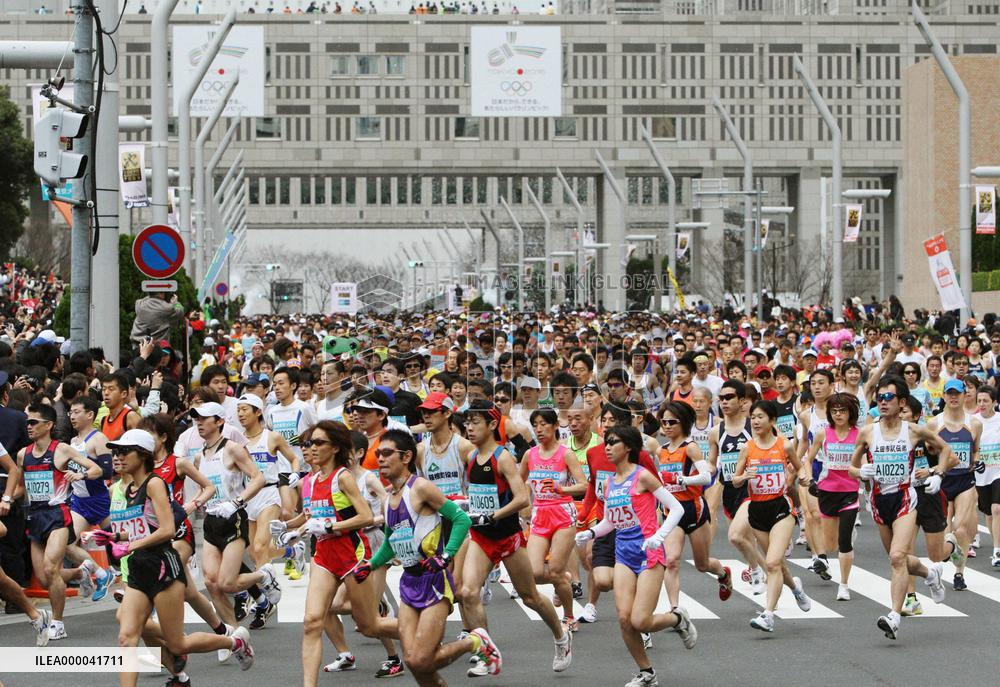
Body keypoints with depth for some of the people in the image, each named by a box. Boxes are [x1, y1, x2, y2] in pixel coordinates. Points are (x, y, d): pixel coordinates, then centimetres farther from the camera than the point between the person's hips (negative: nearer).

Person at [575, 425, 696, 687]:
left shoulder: (642, 476, -8)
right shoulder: (609, 483, 11)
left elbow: (676, 508, -8)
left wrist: (659, 536, -20)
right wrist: (590, 533, 3)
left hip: (648, 552, -6)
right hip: (624, 553, 6)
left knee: (640, 621, -12)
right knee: (624, 618, -6)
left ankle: (678, 619, 20)